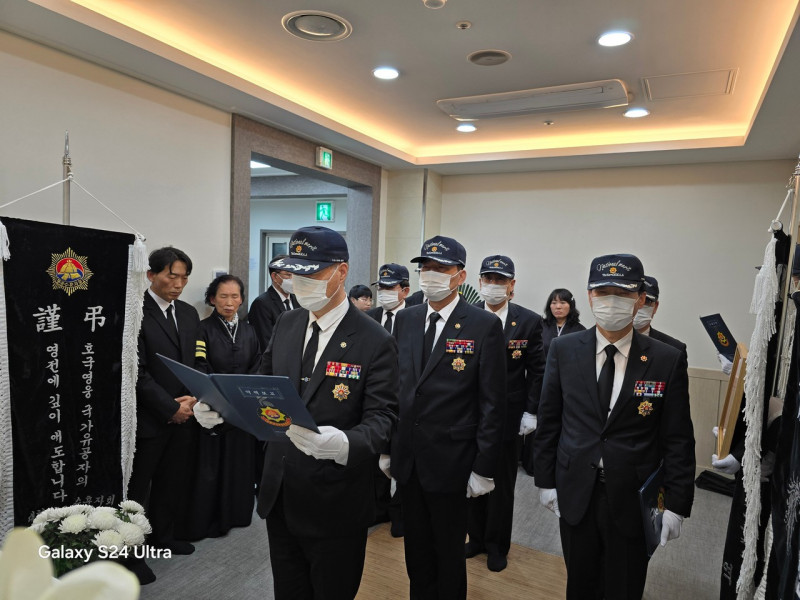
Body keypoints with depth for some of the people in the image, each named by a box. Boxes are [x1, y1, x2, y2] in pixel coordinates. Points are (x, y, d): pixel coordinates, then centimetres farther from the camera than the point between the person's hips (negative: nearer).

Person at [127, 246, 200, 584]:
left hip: (184, 415, 6)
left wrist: (192, 398, -5)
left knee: (174, 481, 17)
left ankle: (162, 535, 36)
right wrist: (170, 407, -15)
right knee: (138, 487, 8)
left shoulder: (189, 313, 9)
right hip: (147, 417, -6)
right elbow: (137, 372, -16)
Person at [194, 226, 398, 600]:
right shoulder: (286, 324, 4)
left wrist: (344, 444, -37)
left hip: (335, 505, -5)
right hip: (280, 496, 6)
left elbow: (380, 417, -18)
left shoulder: (375, 342, -15)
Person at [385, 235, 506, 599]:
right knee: (416, 547, 21)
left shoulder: (484, 326, -11)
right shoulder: (406, 319, 4)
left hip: (449, 460, -4)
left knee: (449, 552, 14)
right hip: (407, 457, 5)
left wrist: (483, 468, -11)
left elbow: (492, 403, -10)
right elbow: (394, 386, 8)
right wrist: (386, 446, 9)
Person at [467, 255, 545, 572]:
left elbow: (537, 372, -2)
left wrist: (531, 412, -5)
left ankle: (497, 545, 32)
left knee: (502, 483, 13)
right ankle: (477, 537, 35)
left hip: (509, 417, -1)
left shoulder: (530, 321, -6)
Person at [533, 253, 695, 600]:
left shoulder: (667, 361, -7)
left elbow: (678, 440, -3)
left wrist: (676, 505, -5)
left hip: (633, 501, -1)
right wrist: (545, 480, 2)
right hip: (575, 494, 1)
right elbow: (548, 422, 1)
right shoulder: (563, 351, -4)